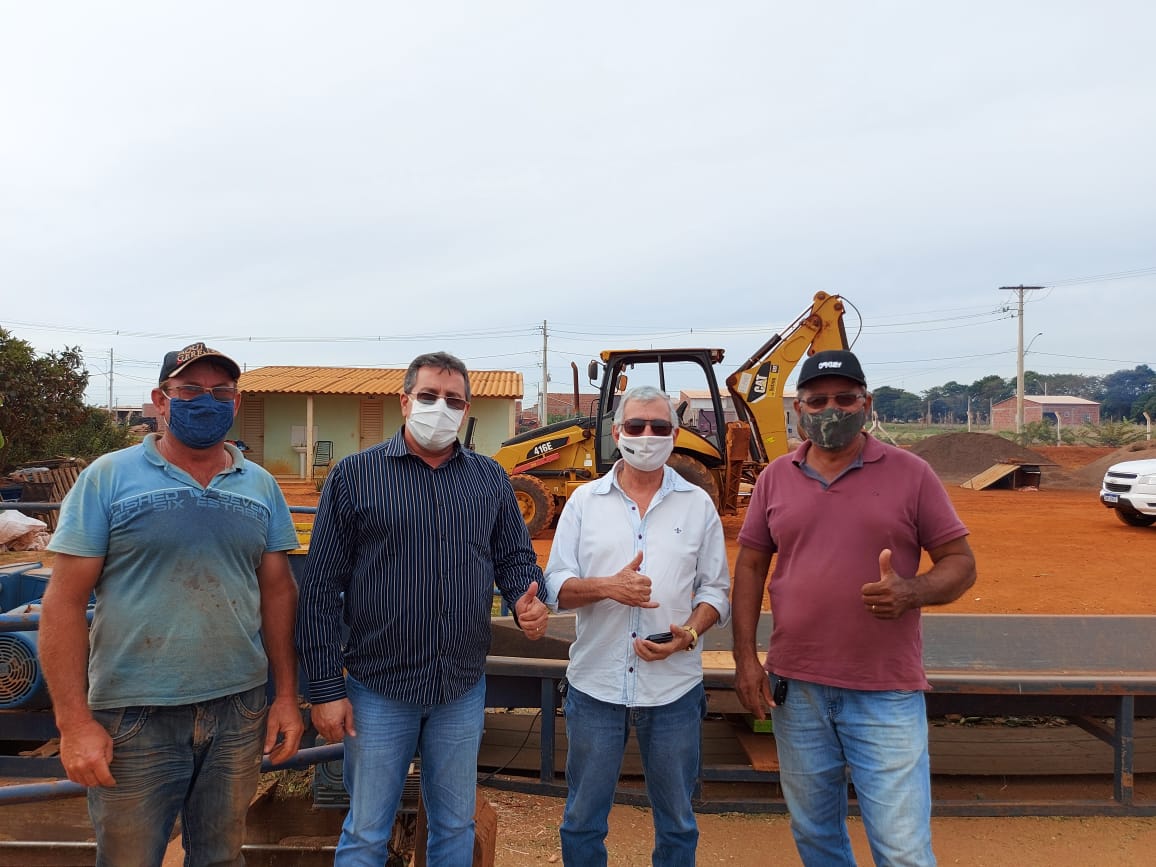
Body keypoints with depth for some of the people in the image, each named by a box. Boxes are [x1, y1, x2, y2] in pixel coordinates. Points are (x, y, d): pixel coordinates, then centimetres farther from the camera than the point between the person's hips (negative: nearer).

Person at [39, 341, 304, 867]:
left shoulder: (261, 486, 4)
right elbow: (65, 601, -7)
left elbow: (278, 591, 8)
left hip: (239, 710, 3)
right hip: (133, 718, -3)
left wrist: (288, 695, 4)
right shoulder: (109, 477, -6)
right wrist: (74, 722, -12)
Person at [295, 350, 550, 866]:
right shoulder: (355, 475, -6)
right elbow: (321, 587, -6)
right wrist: (326, 689, -8)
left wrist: (528, 601, -13)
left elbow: (515, 557, 11)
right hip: (378, 688, -3)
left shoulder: (490, 479, 4)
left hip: (464, 688, 3)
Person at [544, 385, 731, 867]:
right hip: (595, 685, 0)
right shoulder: (585, 501, 2)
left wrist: (689, 634, -15)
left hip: (674, 687, 0)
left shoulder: (698, 504, 3)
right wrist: (608, 586, -20)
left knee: (676, 820, 16)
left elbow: (715, 590, 4)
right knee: (583, 818, 14)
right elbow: (557, 588, -1)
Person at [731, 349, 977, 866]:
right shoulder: (775, 478, 4)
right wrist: (745, 658, 0)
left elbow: (960, 562, 0)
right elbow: (750, 566, 7)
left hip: (887, 694, -2)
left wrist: (911, 592, -21)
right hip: (795, 688, 3)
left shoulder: (910, 473, -3)